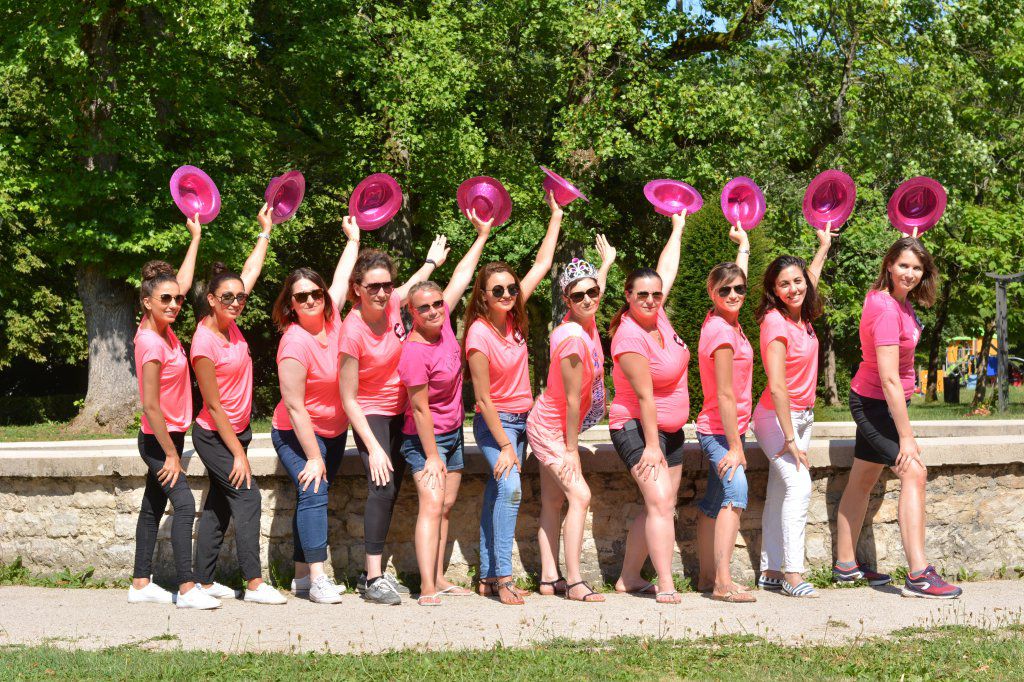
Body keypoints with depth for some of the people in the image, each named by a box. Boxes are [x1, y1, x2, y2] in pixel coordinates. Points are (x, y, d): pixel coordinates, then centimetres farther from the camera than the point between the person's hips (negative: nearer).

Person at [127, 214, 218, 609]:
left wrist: (196, 238, 22)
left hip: (168, 437, 10)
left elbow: (182, 282, 18)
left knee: (154, 508, 13)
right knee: (184, 504, -16)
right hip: (159, 440, -10)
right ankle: (186, 590, -18)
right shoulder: (151, 343, -22)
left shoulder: (161, 328, 2)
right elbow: (151, 405, -22)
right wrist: (171, 455, -19)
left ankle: (141, 584, 19)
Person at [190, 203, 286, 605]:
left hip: (237, 431, 8)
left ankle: (204, 581, 17)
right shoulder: (204, 343, -22)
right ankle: (254, 583, -9)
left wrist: (266, 231, 12)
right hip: (215, 436, -8)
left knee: (220, 504, 11)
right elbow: (214, 406, -19)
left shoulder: (229, 324, -2)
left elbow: (250, 274, 11)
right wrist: (238, 454, -18)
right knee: (247, 496, -12)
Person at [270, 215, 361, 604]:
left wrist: (353, 240, 25)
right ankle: (317, 580, -19)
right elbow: (294, 407, -24)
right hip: (297, 435, -7)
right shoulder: (294, 345, -25)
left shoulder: (331, 317, -6)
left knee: (313, 499, 9)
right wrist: (313, 457, -21)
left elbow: (341, 280, 15)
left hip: (333, 431, 7)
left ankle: (302, 576, 13)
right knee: (313, 493, -18)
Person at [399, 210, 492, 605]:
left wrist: (482, 236, 12)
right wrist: (432, 456, -18)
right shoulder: (415, 352, -26)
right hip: (425, 438, -8)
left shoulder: (442, 321, -6)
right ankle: (427, 588, -21)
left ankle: (439, 578, 18)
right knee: (432, 504, -17)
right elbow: (420, 408, -22)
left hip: (452, 433, 8)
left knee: (446, 506, 11)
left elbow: (461, 277, 7)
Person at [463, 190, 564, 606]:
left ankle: (488, 578, 14)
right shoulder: (479, 334, -21)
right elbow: (484, 398, -18)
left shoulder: (513, 317, -3)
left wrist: (556, 216, 6)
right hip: (495, 424, -7)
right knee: (509, 486, -22)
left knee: (497, 493, 9)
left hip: (522, 419, 7)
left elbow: (542, 265, 6)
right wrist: (505, 446, -18)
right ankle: (502, 577, -20)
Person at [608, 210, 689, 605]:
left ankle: (628, 579, 13)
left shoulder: (655, 314, 0)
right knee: (660, 501, -20)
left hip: (670, 429, 9)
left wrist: (678, 229, 27)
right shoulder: (630, 337, -22)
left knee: (660, 507, 6)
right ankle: (665, 586, -23)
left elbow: (667, 269, 17)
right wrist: (651, 445, -19)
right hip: (637, 428, -9)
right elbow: (644, 396, -21)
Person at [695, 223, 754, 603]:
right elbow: (725, 395, -21)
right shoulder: (722, 332, -20)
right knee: (735, 493, -23)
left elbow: (737, 275, 28)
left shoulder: (723, 320, 5)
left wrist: (744, 245, 39)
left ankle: (706, 577, 23)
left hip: (717, 430, 10)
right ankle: (722, 583, -31)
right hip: (722, 430, -10)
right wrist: (735, 446, -20)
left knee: (713, 504, 14)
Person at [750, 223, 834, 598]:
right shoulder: (776, 323, -21)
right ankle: (792, 574, -18)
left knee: (780, 494, 8)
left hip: (801, 416, 8)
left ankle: (770, 572, 12)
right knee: (798, 486, -18)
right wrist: (790, 439, -22)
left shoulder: (801, 316, 2)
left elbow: (810, 278, 28)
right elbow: (778, 387, -23)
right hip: (777, 417, -8)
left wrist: (824, 247, 40)